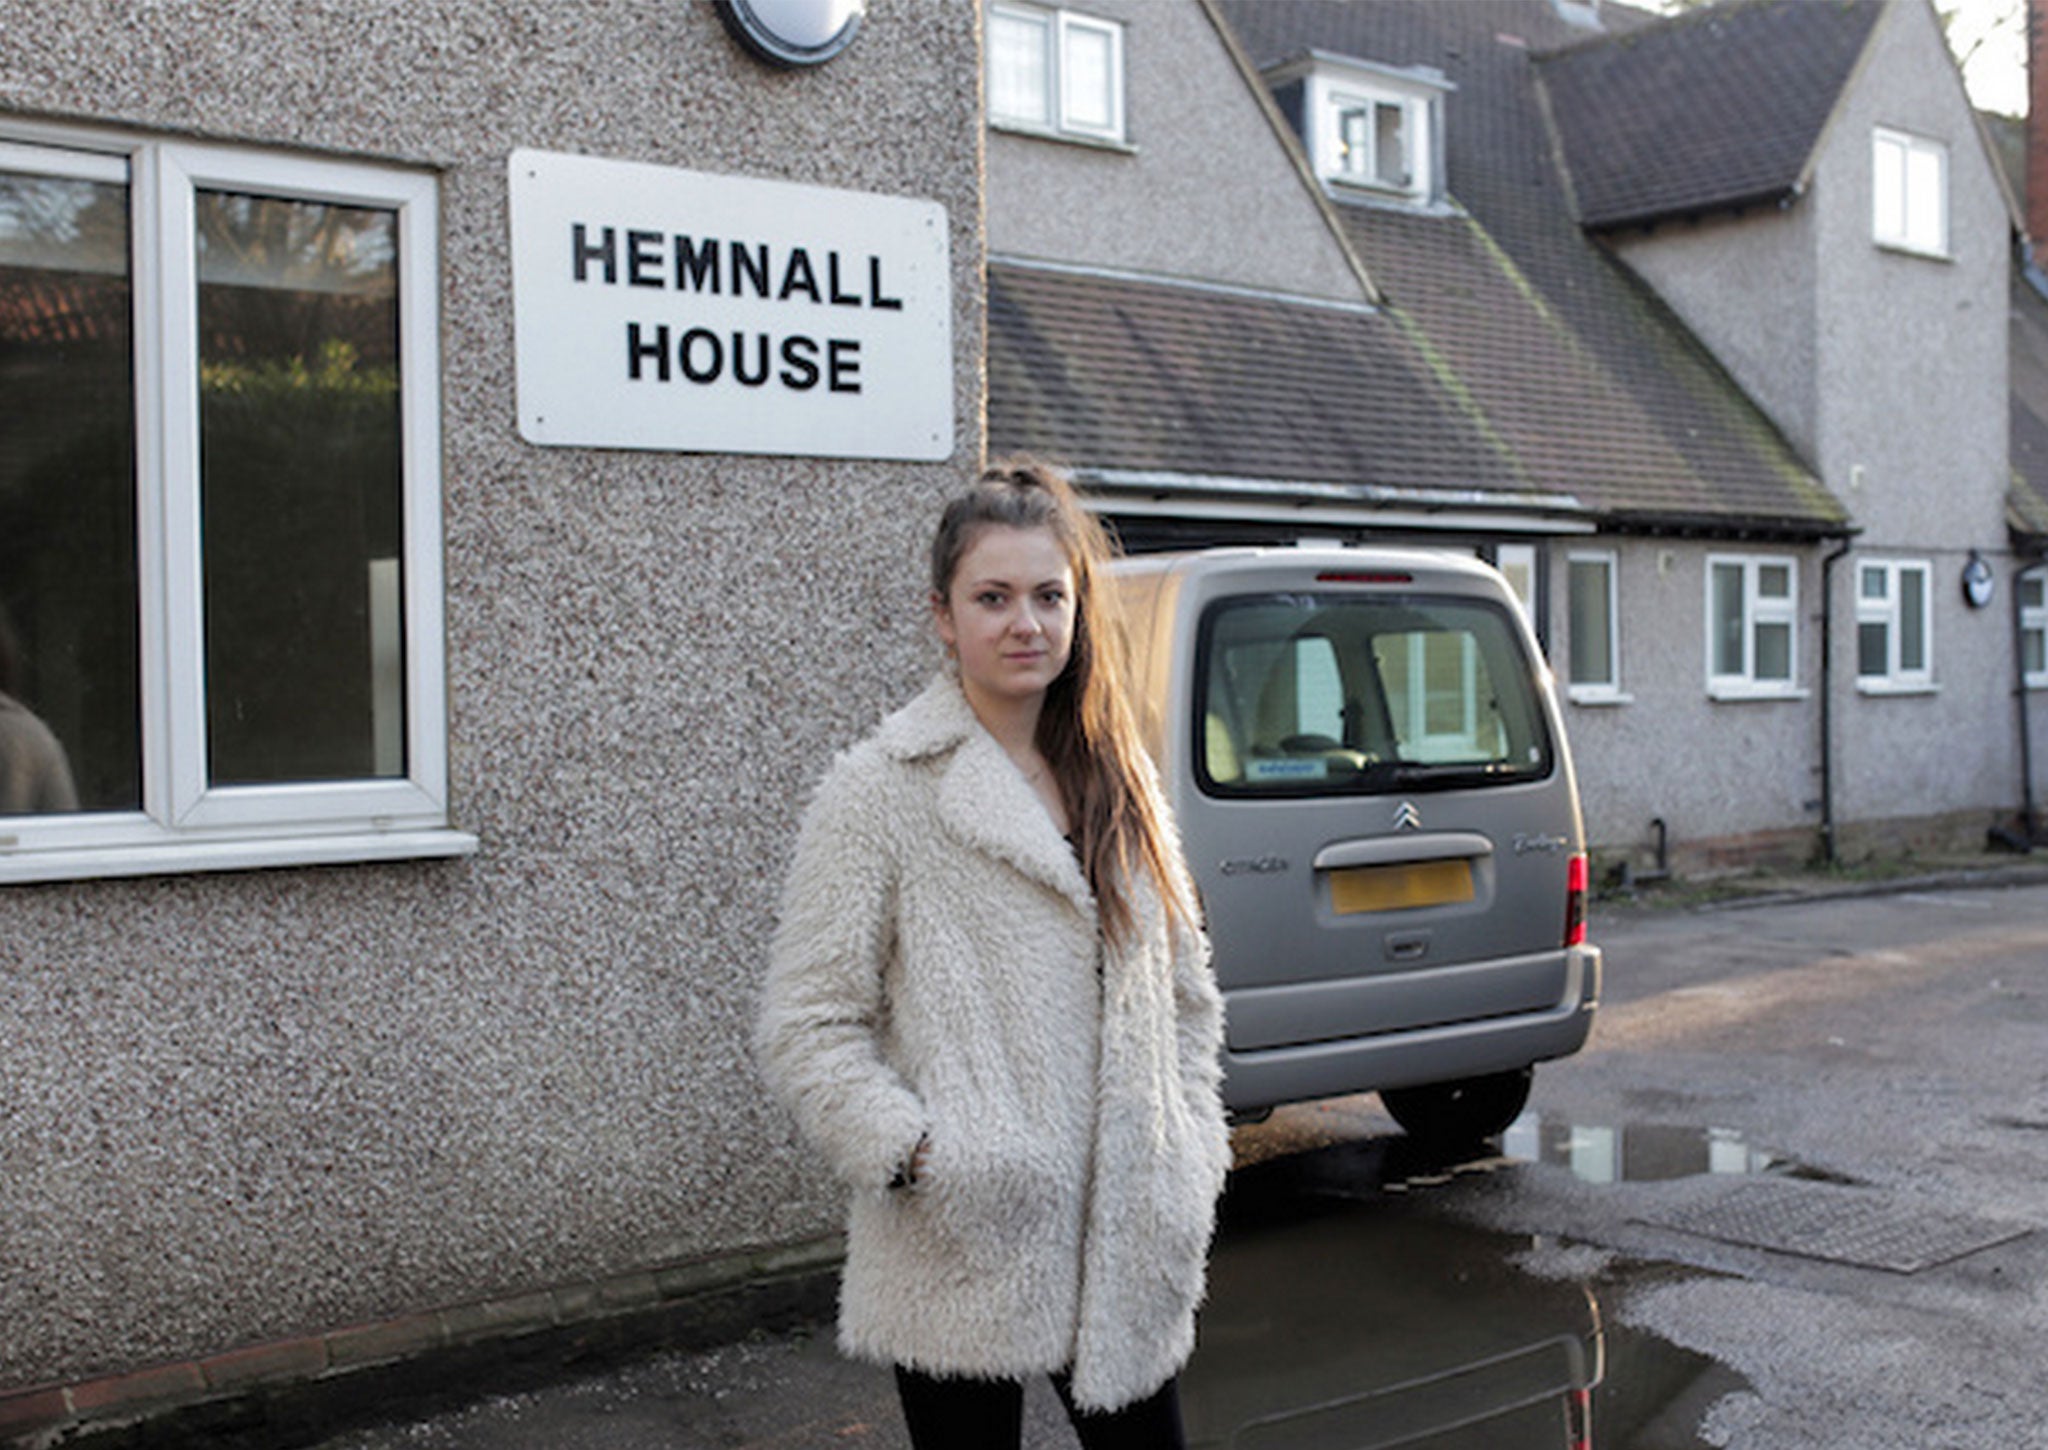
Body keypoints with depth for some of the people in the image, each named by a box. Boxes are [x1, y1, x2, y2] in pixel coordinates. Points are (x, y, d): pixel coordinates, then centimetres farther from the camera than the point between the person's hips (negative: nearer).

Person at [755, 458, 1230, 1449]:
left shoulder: (1118, 779, 9)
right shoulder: (879, 790, -8)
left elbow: (1186, 992, 16)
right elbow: (805, 1028, -9)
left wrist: (1189, 1154, 7)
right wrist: (919, 1159, -18)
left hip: (1128, 1249, 5)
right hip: (962, 1258, -5)